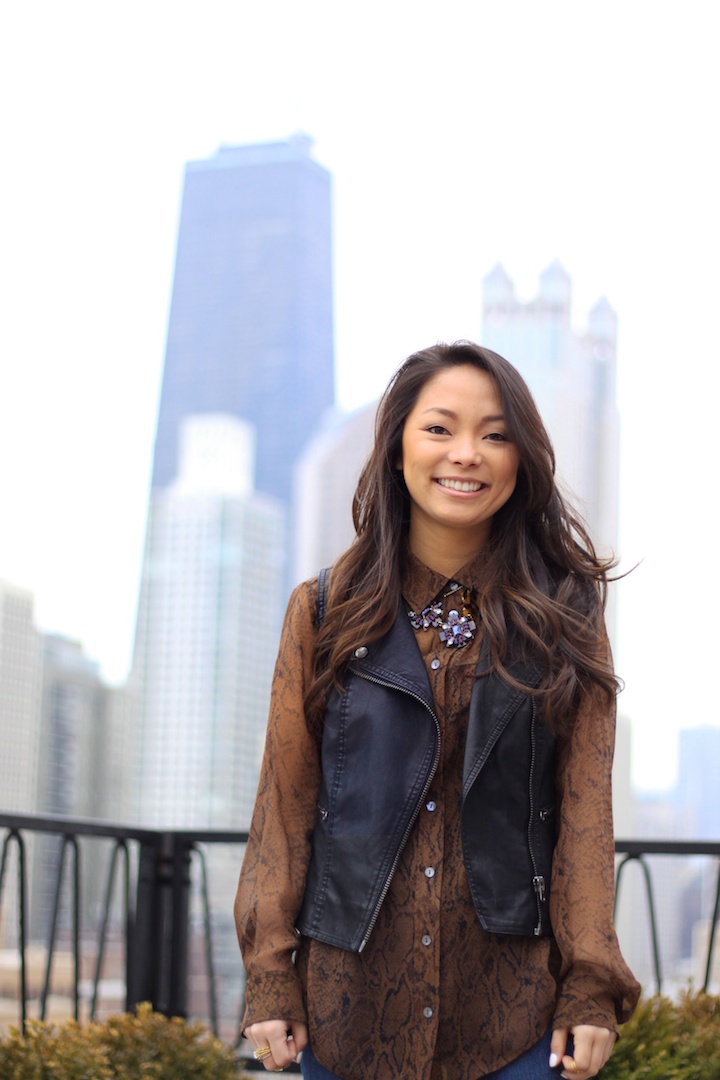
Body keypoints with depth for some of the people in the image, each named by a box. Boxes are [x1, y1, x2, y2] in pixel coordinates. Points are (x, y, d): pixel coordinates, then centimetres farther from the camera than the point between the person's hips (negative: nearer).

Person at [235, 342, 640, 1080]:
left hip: (510, 995, 0)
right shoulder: (324, 612, 4)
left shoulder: (563, 617, 3)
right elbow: (287, 798, 3)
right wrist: (270, 977, -3)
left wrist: (592, 985, -7)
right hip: (351, 991, 1)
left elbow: (585, 805, 0)